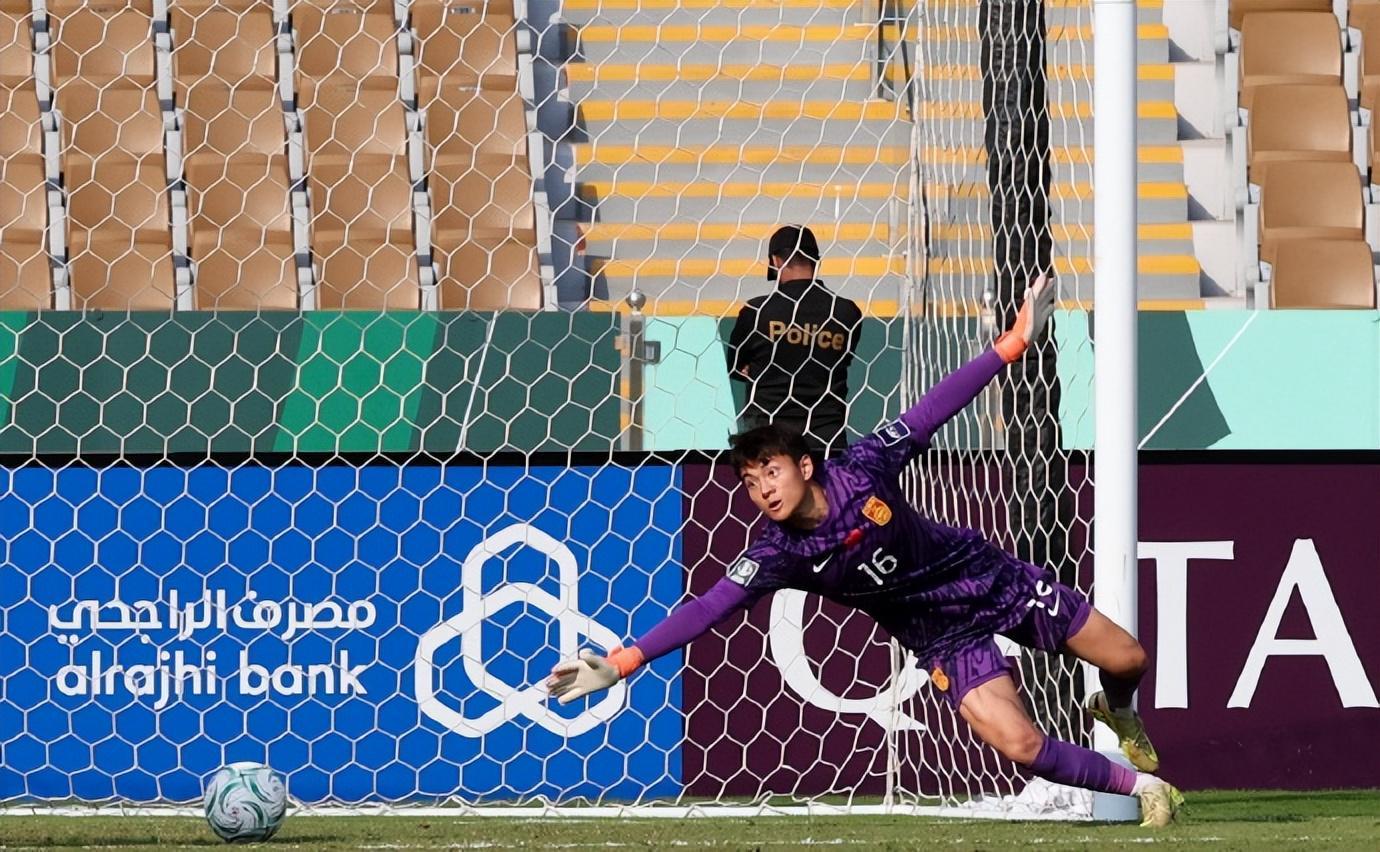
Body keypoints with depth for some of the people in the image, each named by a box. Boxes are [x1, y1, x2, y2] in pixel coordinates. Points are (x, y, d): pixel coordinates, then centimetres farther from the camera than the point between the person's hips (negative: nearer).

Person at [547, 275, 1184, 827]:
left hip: (994, 580, 0)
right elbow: (709, 608, -27)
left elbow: (933, 411, -17)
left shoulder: (862, 473, -21)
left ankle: (1116, 711, 44)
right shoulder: (779, 555, -21)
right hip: (945, 638, 0)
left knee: (1128, 661, 6)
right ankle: (1141, 784, 3)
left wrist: (1012, 343, -20)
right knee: (1020, 746, -19)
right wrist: (622, 662, -37)